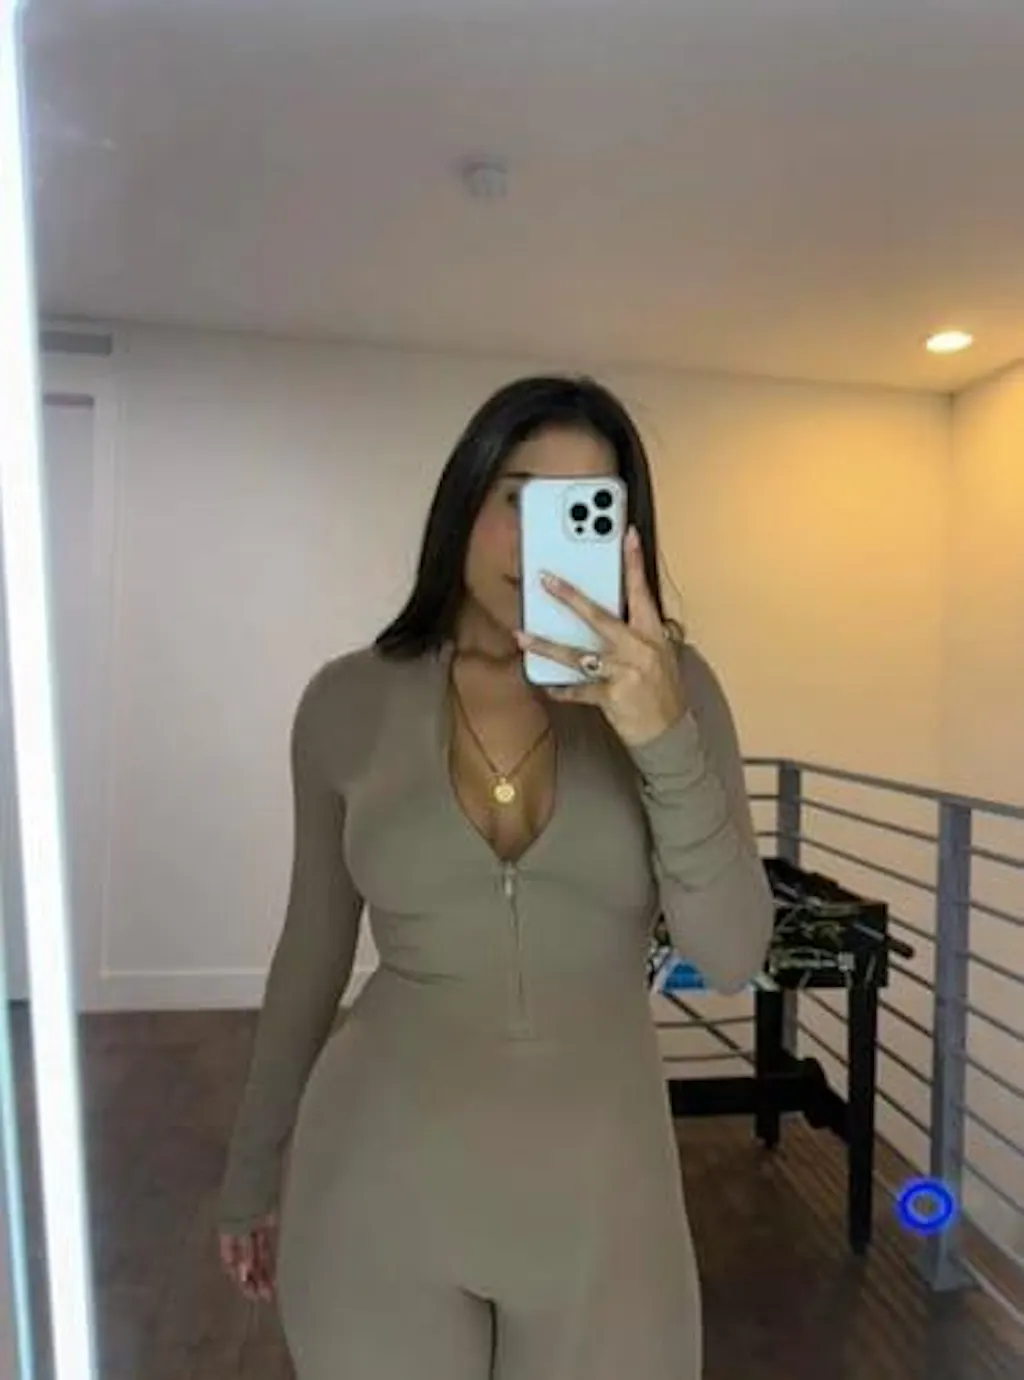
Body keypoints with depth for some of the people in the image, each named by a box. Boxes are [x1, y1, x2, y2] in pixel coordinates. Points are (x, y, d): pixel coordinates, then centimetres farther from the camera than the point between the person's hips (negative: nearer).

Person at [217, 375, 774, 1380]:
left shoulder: (671, 686, -9)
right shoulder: (350, 701, -7)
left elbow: (730, 957, -13)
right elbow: (313, 946, 3)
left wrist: (664, 736, -28)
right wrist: (255, 1167, 12)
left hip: (599, 1184, 1)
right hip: (378, 1178, 0)